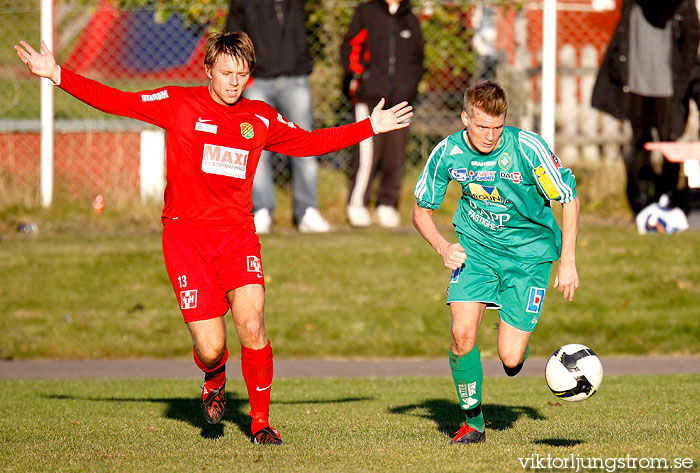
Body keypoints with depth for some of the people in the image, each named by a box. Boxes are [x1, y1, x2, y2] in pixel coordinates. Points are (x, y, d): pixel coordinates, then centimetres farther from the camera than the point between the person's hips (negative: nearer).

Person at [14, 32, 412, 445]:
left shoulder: (261, 118, 10)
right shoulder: (179, 104, 1)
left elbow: (311, 143, 22)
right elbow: (115, 101, 0)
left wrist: (370, 127, 20)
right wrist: (57, 75, -7)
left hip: (238, 233, 2)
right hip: (186, 234, -2)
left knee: (252, 326, -17)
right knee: (210, 347, -10)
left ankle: (261, 423, 3)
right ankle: (215, 383, 29)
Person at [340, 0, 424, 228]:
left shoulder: (411, 21, 17)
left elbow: (417, 61, 24)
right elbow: (349, 48, 8)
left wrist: (411, 85, 9)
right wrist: (357, 76, -4)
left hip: (400, 98, 3)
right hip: (370, 97, -3)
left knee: (396, 153, 1)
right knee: (369, 151, -11)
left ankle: (387, 204, 13)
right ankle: (357, 204, -1)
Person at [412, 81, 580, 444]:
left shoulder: (527, 148, -21)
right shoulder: (448, 153, -12)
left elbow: (569, 198, -9)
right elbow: (422, 210, 4)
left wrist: (568, 262, -11)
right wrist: (442, 247, -15)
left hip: (529, 251, -2)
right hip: (476, 247, 2)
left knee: (509, 359, -11)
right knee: (462, 333, -18)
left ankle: (517, 341, 29)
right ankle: (472, 422, 4)